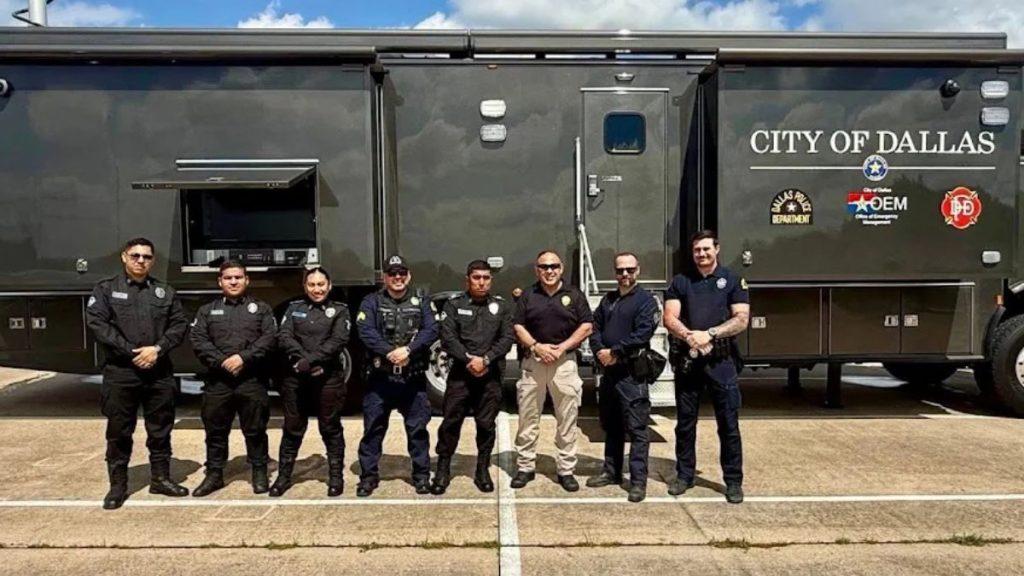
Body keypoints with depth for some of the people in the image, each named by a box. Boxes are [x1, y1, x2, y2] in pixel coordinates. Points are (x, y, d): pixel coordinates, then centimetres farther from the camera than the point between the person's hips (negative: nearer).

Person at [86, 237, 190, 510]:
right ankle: (118, 485, 17)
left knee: (160, 430, 10)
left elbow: (180, 324, 4)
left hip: (159, 372, 3)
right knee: (119, 432, 5)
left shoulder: (165, 292, 11)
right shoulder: (105, 289, 3)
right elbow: (97, 323, -8)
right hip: (120, 372, -2)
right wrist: (131, 352, -15)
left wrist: (157, 348, -12)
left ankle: (160, 478, 24)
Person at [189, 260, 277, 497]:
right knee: (215, 431, 10)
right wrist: (221, 361, -14)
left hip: (252, 380, -2)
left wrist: (244, 357, -16)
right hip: (217, 381, 2)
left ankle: (260, 473, 17)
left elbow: (270, 337, -4)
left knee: (255, 430, 5)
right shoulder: (207, 311, 14)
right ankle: (214, 474, 23)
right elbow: (197, 340, 0)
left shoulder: (261, 309, 9)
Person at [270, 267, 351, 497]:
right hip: (295, 378, 2)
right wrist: (301, 360, -17)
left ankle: (336, 476, 18)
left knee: (331, 429, 7)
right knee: (292, 429, 11)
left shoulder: (339, 310, 4)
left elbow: (338, 341, -10)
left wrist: (311, 360, -20)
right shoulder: (294, 308, 11)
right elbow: (283, 337, -2)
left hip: (329, 378, -2)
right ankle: (284, 476, 23)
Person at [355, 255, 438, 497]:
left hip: (413, 378, 1)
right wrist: (389, 352, -22)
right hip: (380, 377, -1)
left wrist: (408, 349, -21)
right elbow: (366, 332, -9)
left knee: (418, 428, 6)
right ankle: (368, 476, 17)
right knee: (373, 428, 5)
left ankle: (421, 475, 19)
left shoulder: (420, 303, 9)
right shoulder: (372, 302, 6)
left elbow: (431, 330, -5)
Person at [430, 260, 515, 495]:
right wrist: (469, 360, -15)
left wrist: (485, 359, -13)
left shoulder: (501, 306, 10)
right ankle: (443, 469, 13)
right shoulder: (454, 305, 5)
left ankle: (483, 470, 20)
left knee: (486, 424, 7)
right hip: (460, 373, -1)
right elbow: (448, 338, -5)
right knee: (451, 422, 1)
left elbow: (507, 338, 0)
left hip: (490, 375, 1)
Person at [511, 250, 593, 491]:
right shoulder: (528, 296, 9)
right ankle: (526, 467, 17)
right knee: (528, 417, 5)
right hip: (533, 360, 1)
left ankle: (566, 470, 12)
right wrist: (536, 346, -11)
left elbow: (587, 326, 2)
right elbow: (518, 327, 5)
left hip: (564, 361, -1)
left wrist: (562, 347, -9)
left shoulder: (574, 295, 6)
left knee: (567, 419, 2)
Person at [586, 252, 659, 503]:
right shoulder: (608, 300, 17)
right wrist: (600, 351, -8)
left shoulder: (646, 300, -4)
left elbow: (642, 335, -15)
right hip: (608, 371, 7)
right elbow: (595, 328, 11)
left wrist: (614, 352, -15)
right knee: (611, 425, 16)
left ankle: (638, 480, 1)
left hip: (632, 372, -7)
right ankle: (611, 471, 28)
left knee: (636, 429, -4)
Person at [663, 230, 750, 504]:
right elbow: (670, 318, 0)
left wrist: (709, 334, -17)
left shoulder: (733, 280, 5)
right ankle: (684, 476, 21)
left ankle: (733, 481, 12)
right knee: (685, 422, 9)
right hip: (687, 359, 2)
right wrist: (689, 335, -19)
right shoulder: (680, 281, 10)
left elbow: (741, 320, -5)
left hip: (720, 360, -2)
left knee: (728, 423, 2)